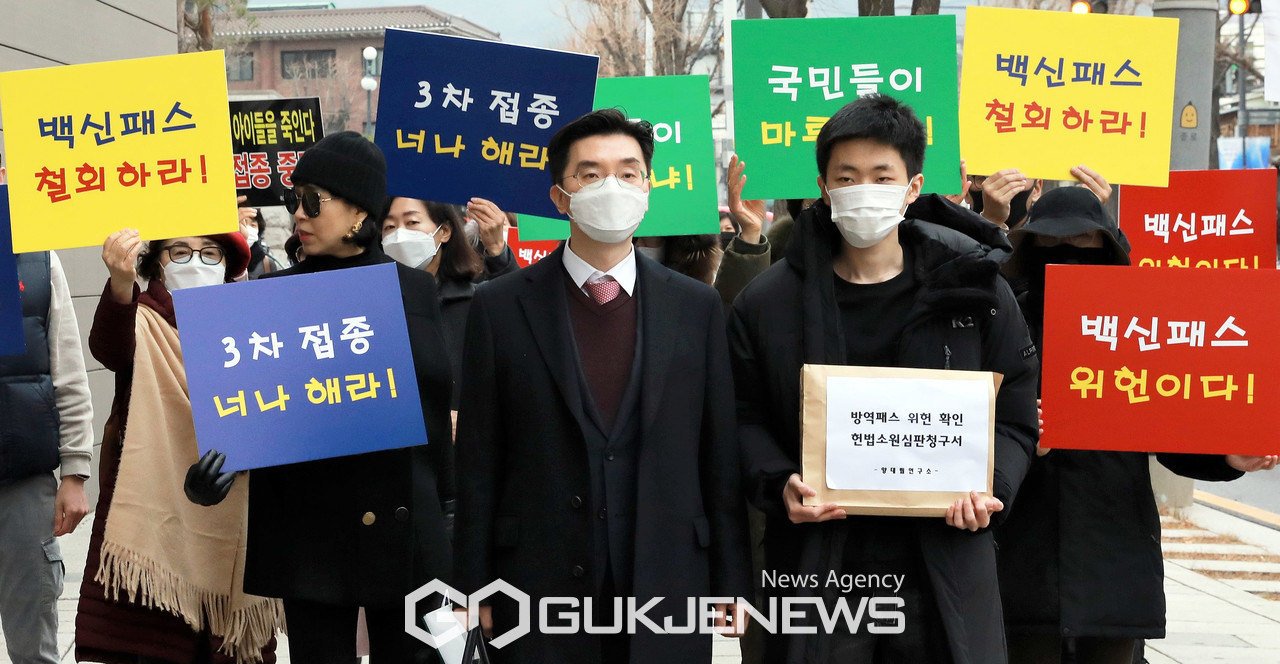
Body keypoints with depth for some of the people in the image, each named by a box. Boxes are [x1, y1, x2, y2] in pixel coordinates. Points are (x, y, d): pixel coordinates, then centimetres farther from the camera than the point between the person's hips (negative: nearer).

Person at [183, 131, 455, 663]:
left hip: (408, 529, 1)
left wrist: (447, 507, 6)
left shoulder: (415, 289, 3)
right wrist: (218, 463, -21)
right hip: (311, 528, -1)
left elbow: (437, 405, 7)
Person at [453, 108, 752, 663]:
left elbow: (720, 455, 3)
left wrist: (730, 582, 3)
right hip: (540, 589, -1)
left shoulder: (697, 307, 2)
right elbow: (478, 461, 0)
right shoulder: (500, 308, -2)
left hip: (669, 591, 1)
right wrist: (474, 586, 0)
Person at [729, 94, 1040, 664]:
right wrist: (779, 484, -11)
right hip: (815, 569, 0)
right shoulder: (767, 301, 2)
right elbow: (745, 418, 7)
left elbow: (1015, 419, 8)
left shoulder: (975, 291, 3)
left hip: (944, 571, 1)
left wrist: (988, 488, -11)